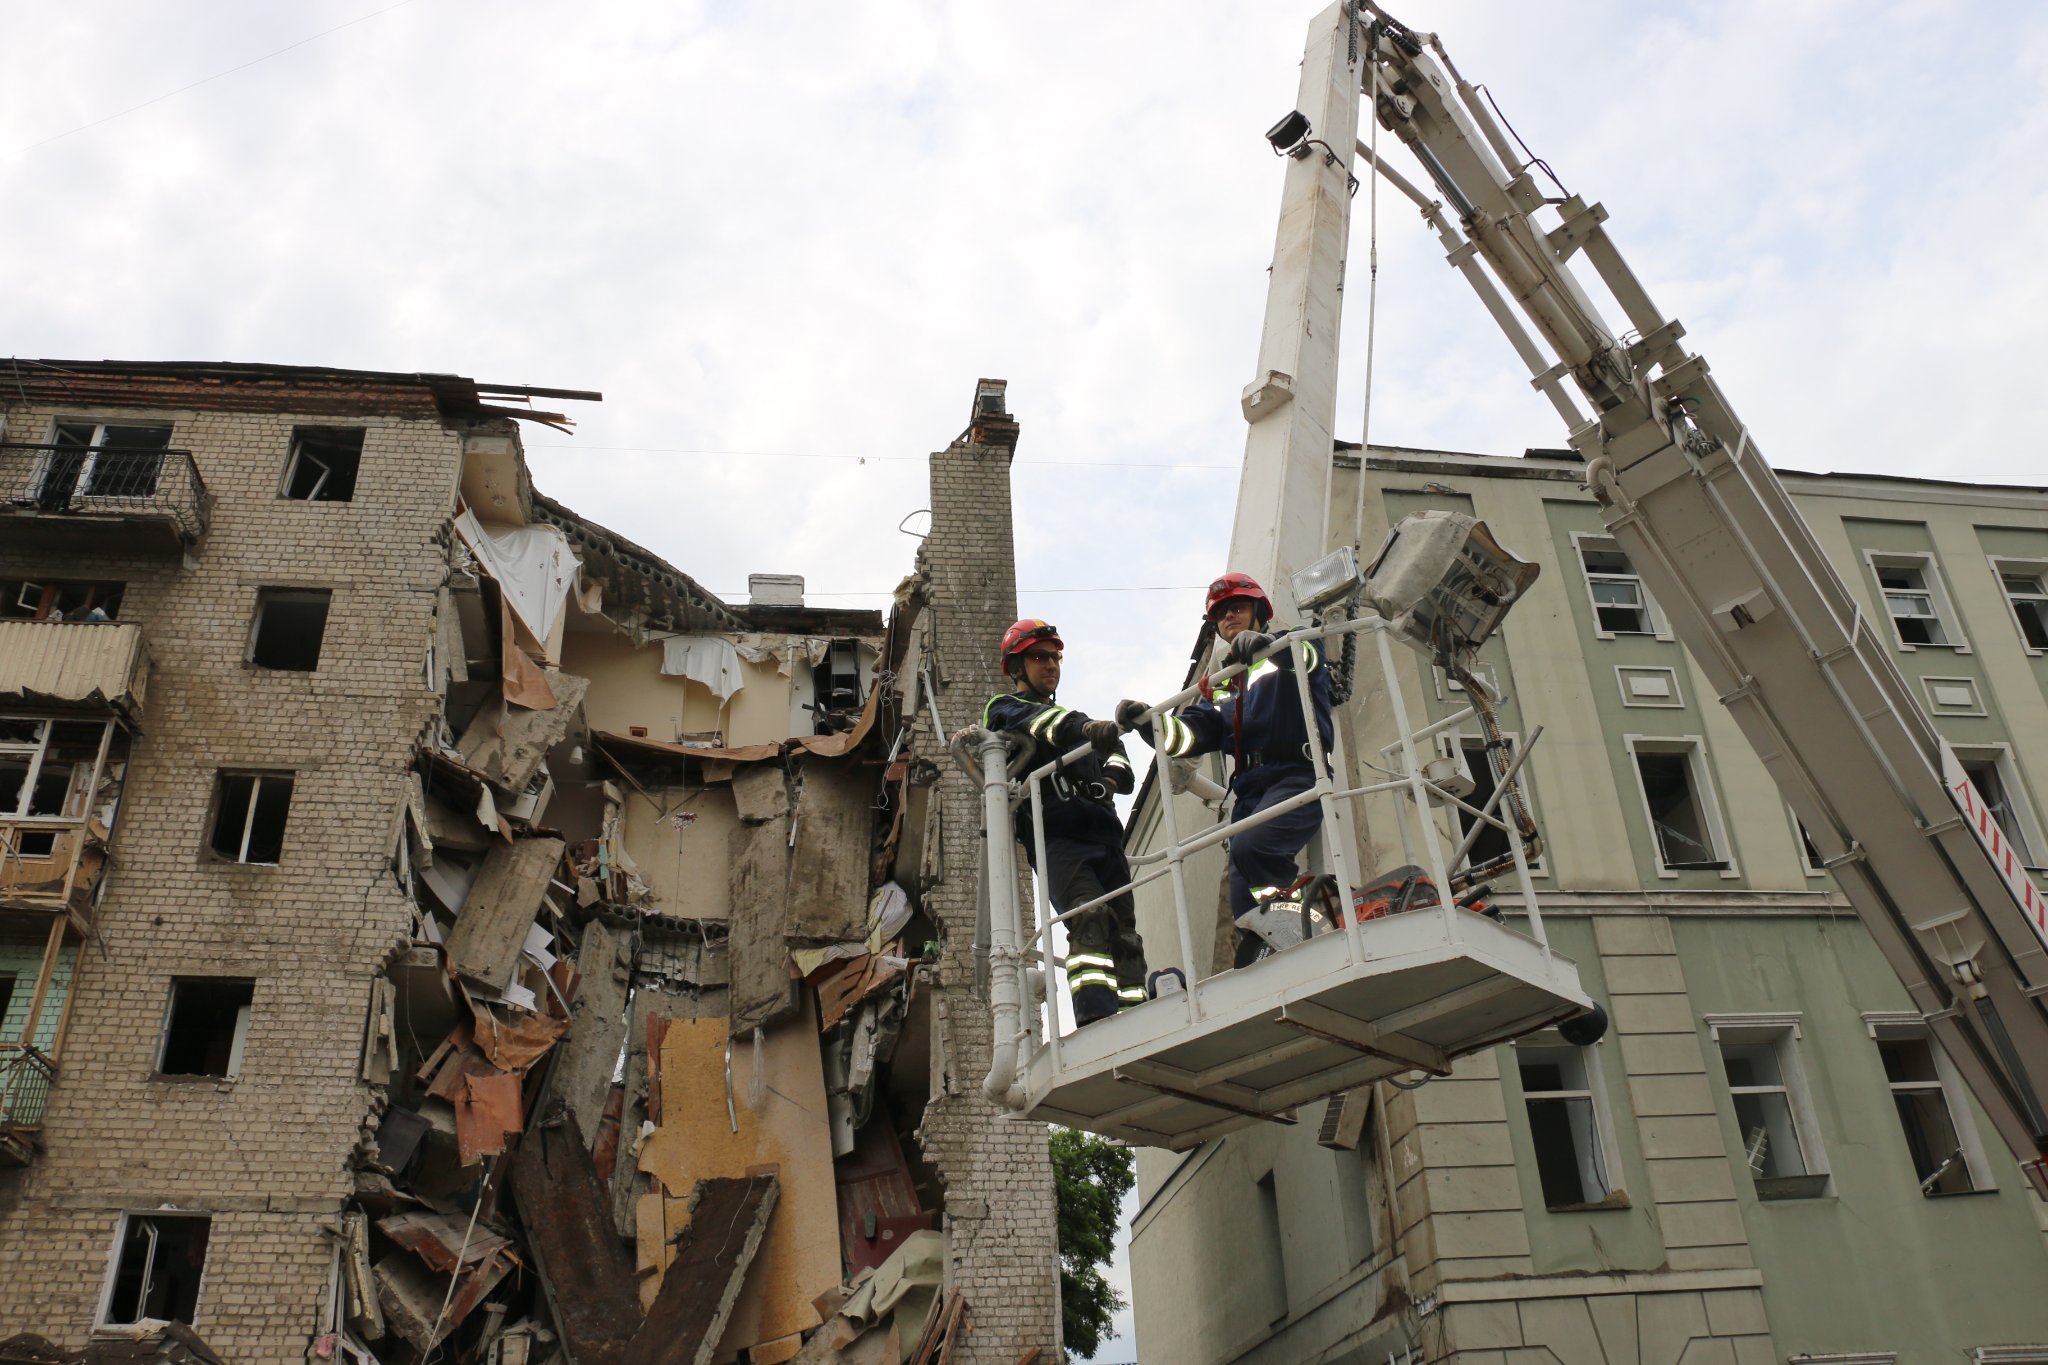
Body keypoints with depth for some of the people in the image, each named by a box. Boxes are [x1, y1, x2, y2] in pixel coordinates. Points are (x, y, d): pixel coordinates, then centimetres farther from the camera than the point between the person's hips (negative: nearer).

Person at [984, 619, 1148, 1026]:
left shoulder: (1068, 721, 35)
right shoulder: (1003, 709, 15)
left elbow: (1110, 749, 18)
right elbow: (1034, 719, -10)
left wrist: (1113, 772, -9)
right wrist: (1085, 726, -31)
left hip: (1103, 836, 6)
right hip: (1054, 838, -6)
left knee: (1125, 934, -5)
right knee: (1091, 919, -27)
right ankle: (1096, 1015, -38)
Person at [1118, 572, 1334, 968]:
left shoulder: (1289, 648, 14)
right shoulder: (1221, 685, 28)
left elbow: (1309, 655, -13)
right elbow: (1188, 734, 11)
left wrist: (1266, 644, -36)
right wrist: (1146, 721, -11)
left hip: (1296, 775, -6)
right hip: (1249, 790, 6)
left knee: (1251, 846, -32)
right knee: (1246, 908, -4)